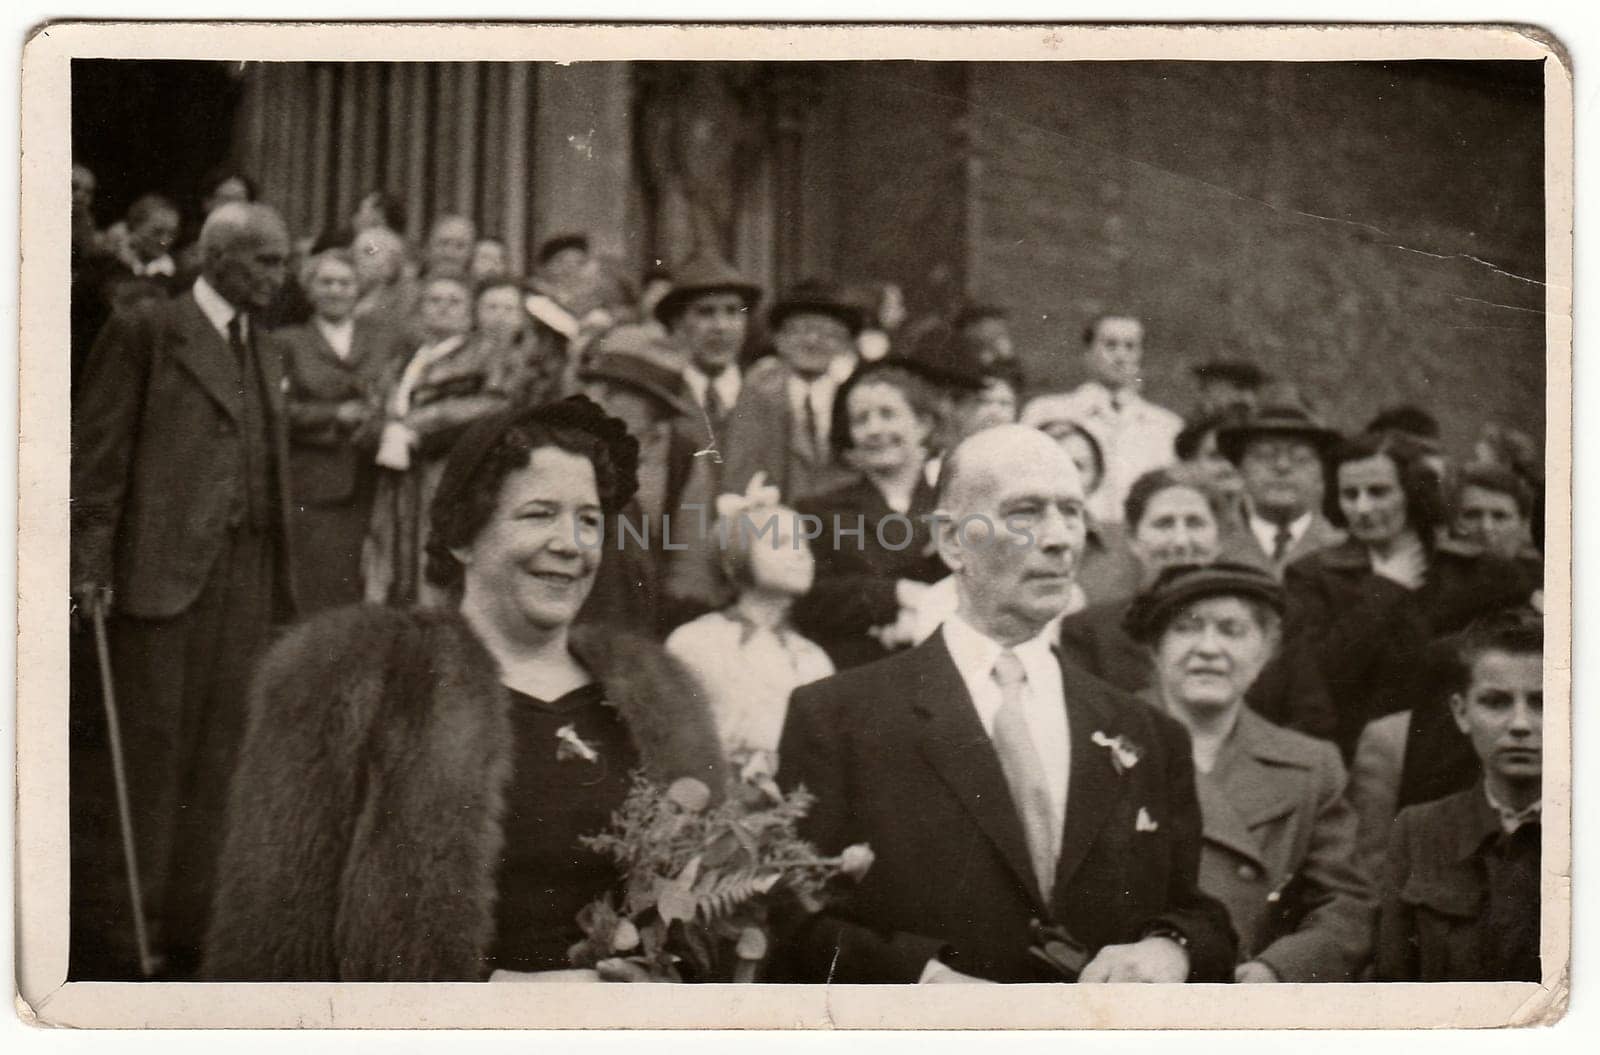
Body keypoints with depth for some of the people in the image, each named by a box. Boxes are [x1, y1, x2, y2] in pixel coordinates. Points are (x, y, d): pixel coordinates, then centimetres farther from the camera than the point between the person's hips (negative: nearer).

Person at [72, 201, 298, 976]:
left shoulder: (267, 353, 18)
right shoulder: (145, 335, -2)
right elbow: (98, 453, -6)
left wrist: (280, 577, 11)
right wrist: (91, 560, -13)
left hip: (248, 582, 6)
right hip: (163, 569, -6)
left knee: (223, 762, 5)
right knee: (151, 755, -1)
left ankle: (193, 926, 12)